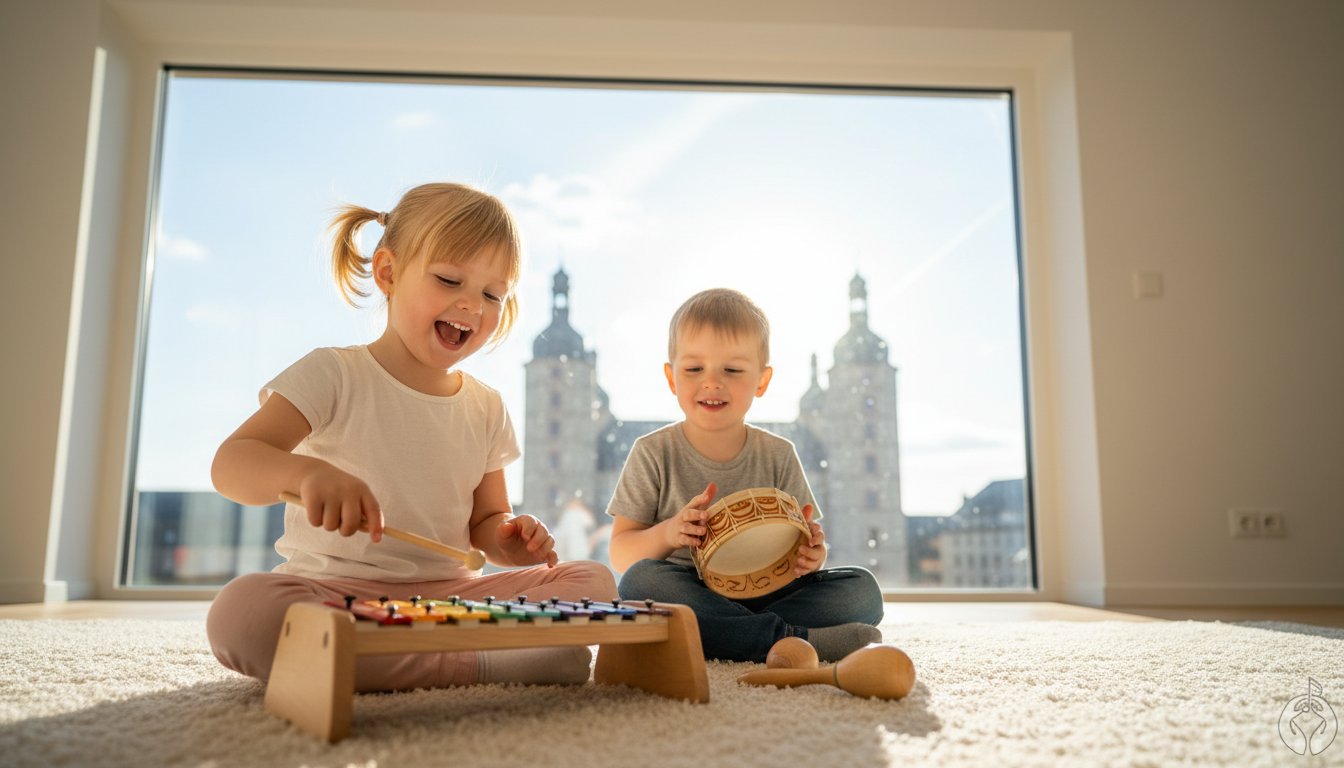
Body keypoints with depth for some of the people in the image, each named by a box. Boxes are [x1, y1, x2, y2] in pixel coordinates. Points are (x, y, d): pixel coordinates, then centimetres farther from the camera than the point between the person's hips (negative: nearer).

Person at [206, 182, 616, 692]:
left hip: (449, 593, 4)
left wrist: (509, 540, -8)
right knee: (240, 611, -36)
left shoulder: (487, 409, 12)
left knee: (593, 581, -14)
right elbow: (230, 465, -12)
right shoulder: (333, 376, -1)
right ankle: (473, 663, -31)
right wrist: (304, 471, -35)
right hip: (334, 587, -3)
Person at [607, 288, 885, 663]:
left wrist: (810, 554, -19)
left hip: (765, 595, 2)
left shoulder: (778, 456, 6)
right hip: (689, 596, -2)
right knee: (640, 580, -34)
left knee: (862, 588, -16)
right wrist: (666, 534, -24)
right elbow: (621, 554, -2)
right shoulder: (653, 453, 0)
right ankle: (799, 640, -33)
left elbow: (803, 544, 6)